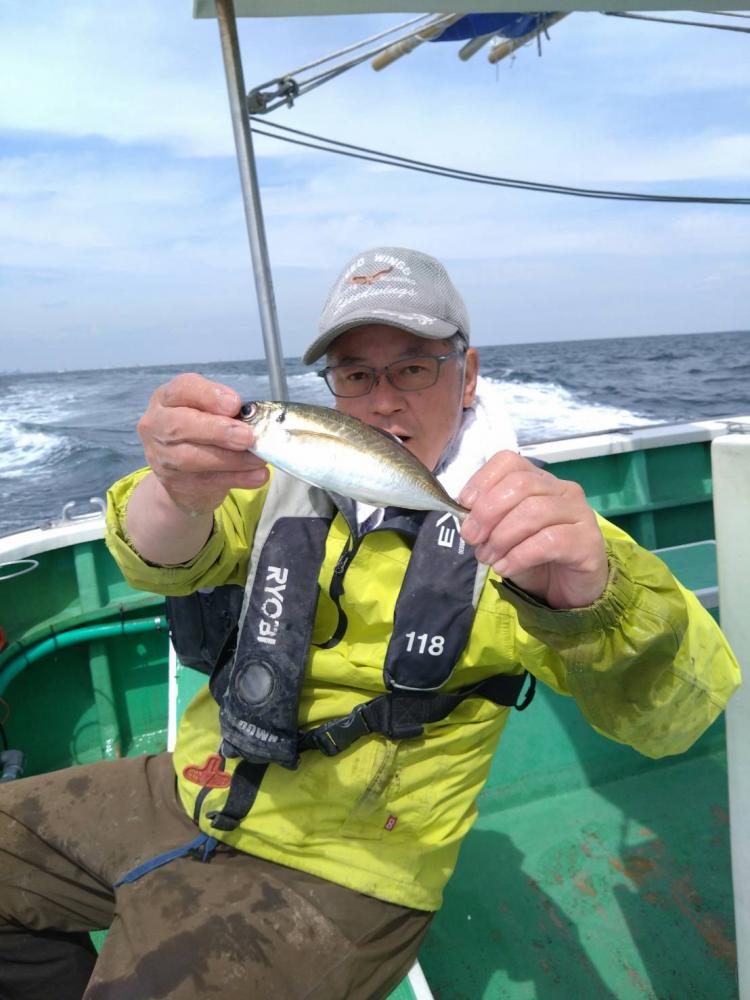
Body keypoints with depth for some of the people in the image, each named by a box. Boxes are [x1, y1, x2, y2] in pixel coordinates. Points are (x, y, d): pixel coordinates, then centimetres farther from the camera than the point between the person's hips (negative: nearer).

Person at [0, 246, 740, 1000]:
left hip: (333, 872, -4)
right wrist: (178, 493, -41)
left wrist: (588, 594, -47)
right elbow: (162, 558, -17)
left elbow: (677, 711, -25)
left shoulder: (504, 524, -14)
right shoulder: (289, 482, -1)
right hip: (195, 792, 5)